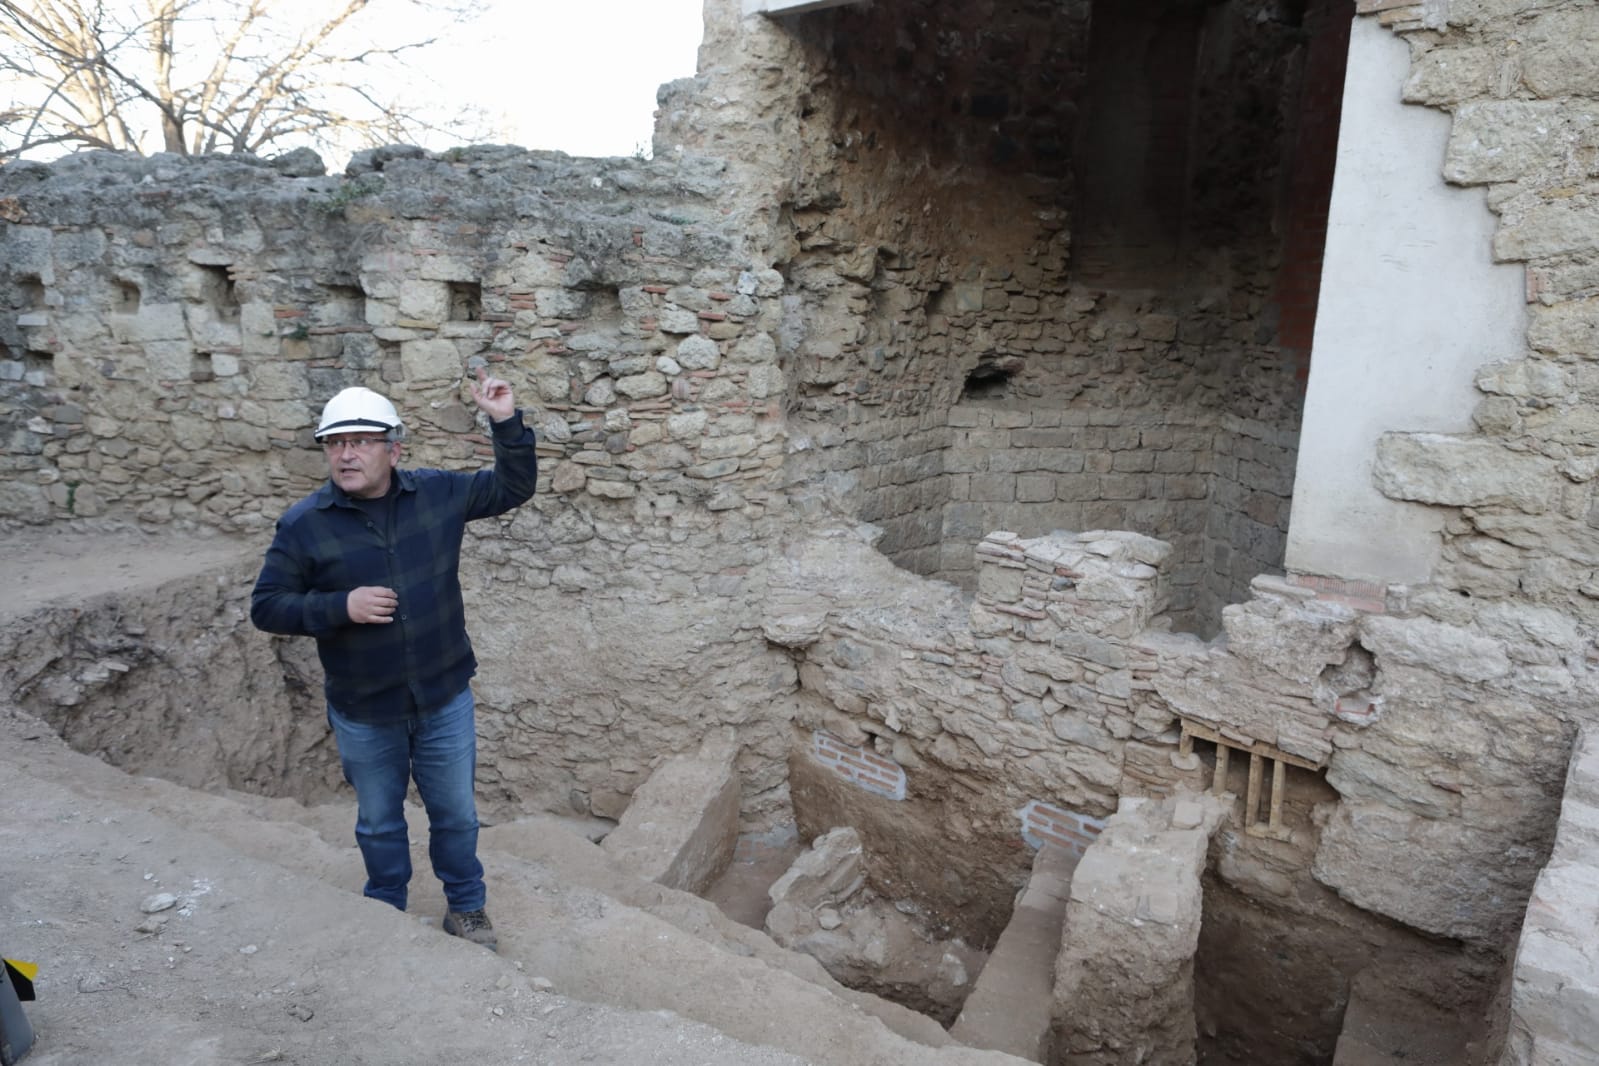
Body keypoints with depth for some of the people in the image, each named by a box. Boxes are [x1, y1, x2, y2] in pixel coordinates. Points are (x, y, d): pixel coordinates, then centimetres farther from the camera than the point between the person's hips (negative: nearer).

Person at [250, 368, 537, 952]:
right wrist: (340, 606, -22)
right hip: (362, 712, 0)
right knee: (379, 823, 20)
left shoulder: (438, 493, -6)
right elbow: (266, 606, -6)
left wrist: (506, 423, -9)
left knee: (456, 815, 16)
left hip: (444, 699, 1)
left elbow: (513, 488, 4)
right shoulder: (303, 525, -10)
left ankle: (466, 908, 38)